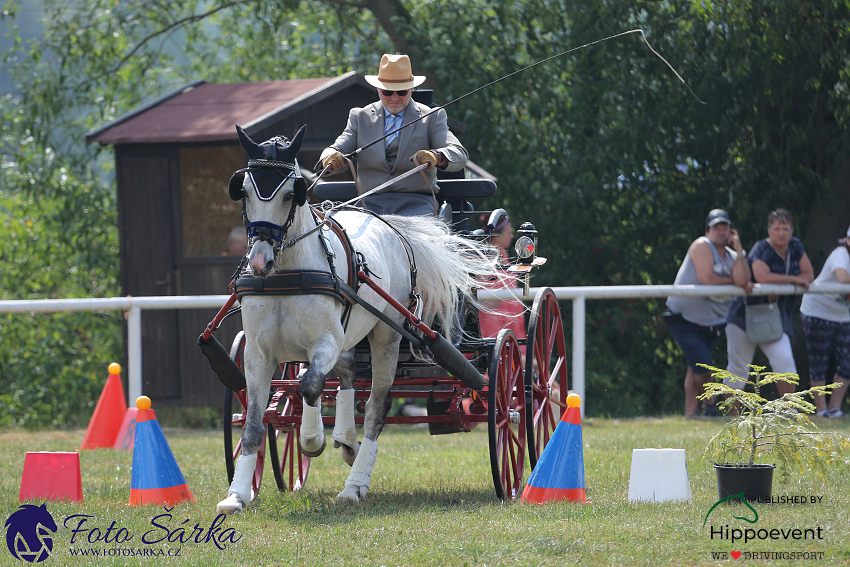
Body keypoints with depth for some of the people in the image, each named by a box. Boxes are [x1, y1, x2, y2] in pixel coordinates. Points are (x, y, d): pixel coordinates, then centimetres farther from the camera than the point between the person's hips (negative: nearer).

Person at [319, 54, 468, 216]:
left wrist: (437, 157, -28)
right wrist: (329, 158, -17)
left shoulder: (432, 117, 9)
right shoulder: (360, 117, 18)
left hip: (416, 204, -2)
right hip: (370, 203, 2)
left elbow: (460, 157, -3)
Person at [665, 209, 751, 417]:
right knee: (702, 365, -15)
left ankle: (691, 413, 10)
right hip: (685, 318, -6)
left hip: (711, 320, 6)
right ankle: (709, 404, 6)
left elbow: (743, 280, -14)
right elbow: (706, 279, -23)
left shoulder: (731, 256, 7)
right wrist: (732, 281, -8)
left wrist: (739, 249, -12)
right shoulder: (702, 246, -11)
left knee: (695, 368, 8)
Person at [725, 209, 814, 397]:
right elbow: (763, 277, -32)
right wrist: (793, 279, -18)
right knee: (738, 367, 0)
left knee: (784, 361, -12)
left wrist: (780, 285, -14)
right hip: (745, 316, -4)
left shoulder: (795, 246, 6)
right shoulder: (762, 250, -14)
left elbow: (809, 275, 2)